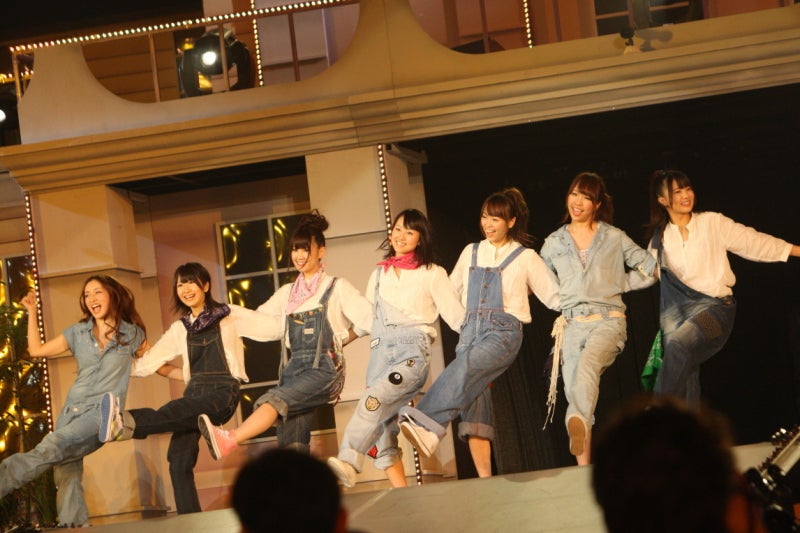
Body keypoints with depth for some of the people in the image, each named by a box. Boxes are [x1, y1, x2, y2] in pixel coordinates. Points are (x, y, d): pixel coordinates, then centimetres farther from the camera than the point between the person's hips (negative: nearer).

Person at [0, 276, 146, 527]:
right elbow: (37, 350, 15)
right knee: (67, 478, -6)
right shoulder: (78, 332, 13)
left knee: (49, 448, -28)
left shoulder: (131, 333, 5)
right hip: (71, 410, 5)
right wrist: (32, 312, 10)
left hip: (101, 413, -5)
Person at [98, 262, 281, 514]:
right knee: (179, 460, -16)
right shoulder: (180, 328, 20)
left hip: (224, 392, -6)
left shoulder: (229, 315, 9)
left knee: (178, 411, -37)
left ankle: (128, 423, -66)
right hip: (195, 394, 6)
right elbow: (147, 362, 19)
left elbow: (273, 327, 4)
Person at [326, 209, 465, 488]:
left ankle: (348, 462, -41)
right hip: (380, 350, 5)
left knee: (374, 398, -30)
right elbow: (366, 317, 25)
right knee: (382, 426, -8)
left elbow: (457, 316, 5)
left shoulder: (432, 274, 9)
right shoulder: (379, 274, 22)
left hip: (413, 351, -5)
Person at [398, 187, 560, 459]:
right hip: (471, 330, 4)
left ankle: (426, 424, -50)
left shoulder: (526, 257, 10)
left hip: (504, 331, -4)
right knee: (472, 395, -12)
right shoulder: (471, 253, 21)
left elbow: (554, 296, 12)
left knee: (464, 368, -32)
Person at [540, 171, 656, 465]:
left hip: (608, 320, -3)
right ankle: (583, 467, -6)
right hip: (572, 324, 3)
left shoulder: (614, 238, 10)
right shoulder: (553, 243, 16)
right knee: (573, 393, -7)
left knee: (588, 363, -34)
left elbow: (650, 267, 13)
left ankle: (579, 424, -58)